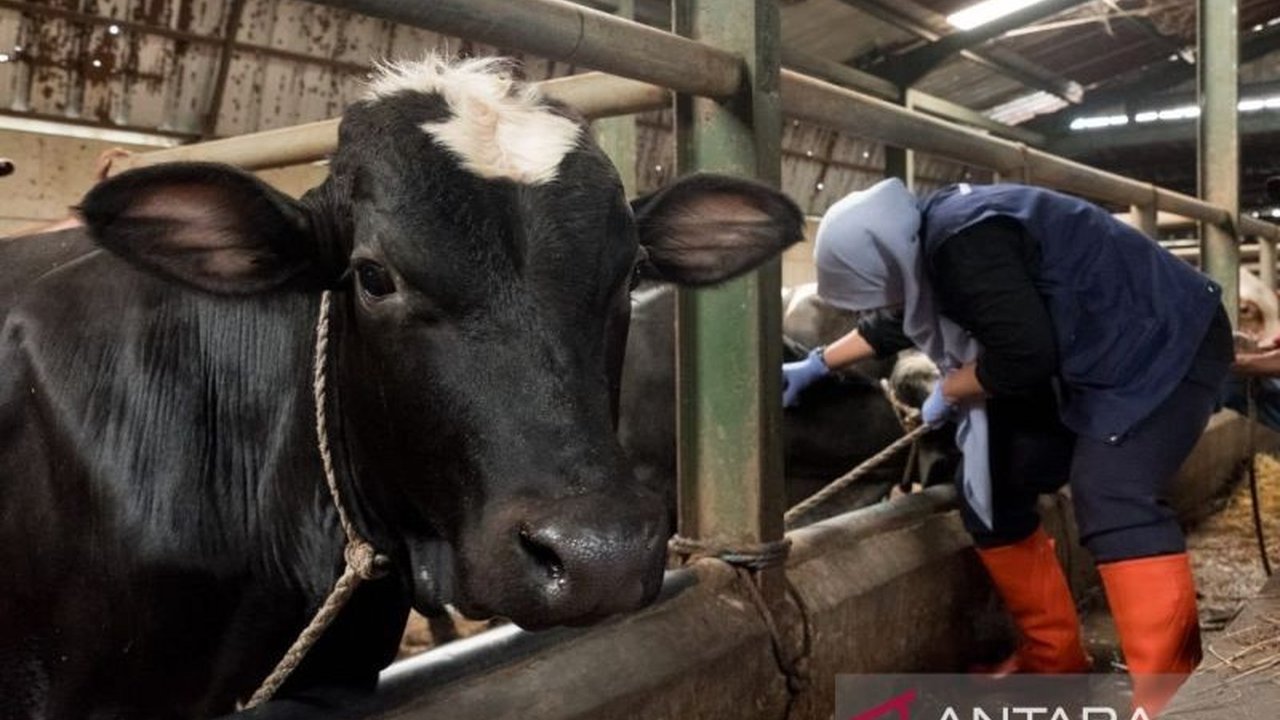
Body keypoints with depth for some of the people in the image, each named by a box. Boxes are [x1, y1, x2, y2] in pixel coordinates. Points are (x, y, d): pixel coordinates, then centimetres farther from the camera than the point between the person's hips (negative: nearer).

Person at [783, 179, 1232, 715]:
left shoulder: (966, 245, -30)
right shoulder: (933, 238, 3)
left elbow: (1022, 356, -32)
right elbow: (895, 324, 22)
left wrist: (948, 392, -14)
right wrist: (817, 364, 27)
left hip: (1160, 346, -10)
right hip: (1089, 362, 10)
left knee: (1113, 501, -29)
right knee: (990, 488, 6)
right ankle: (1053, 661, 14)